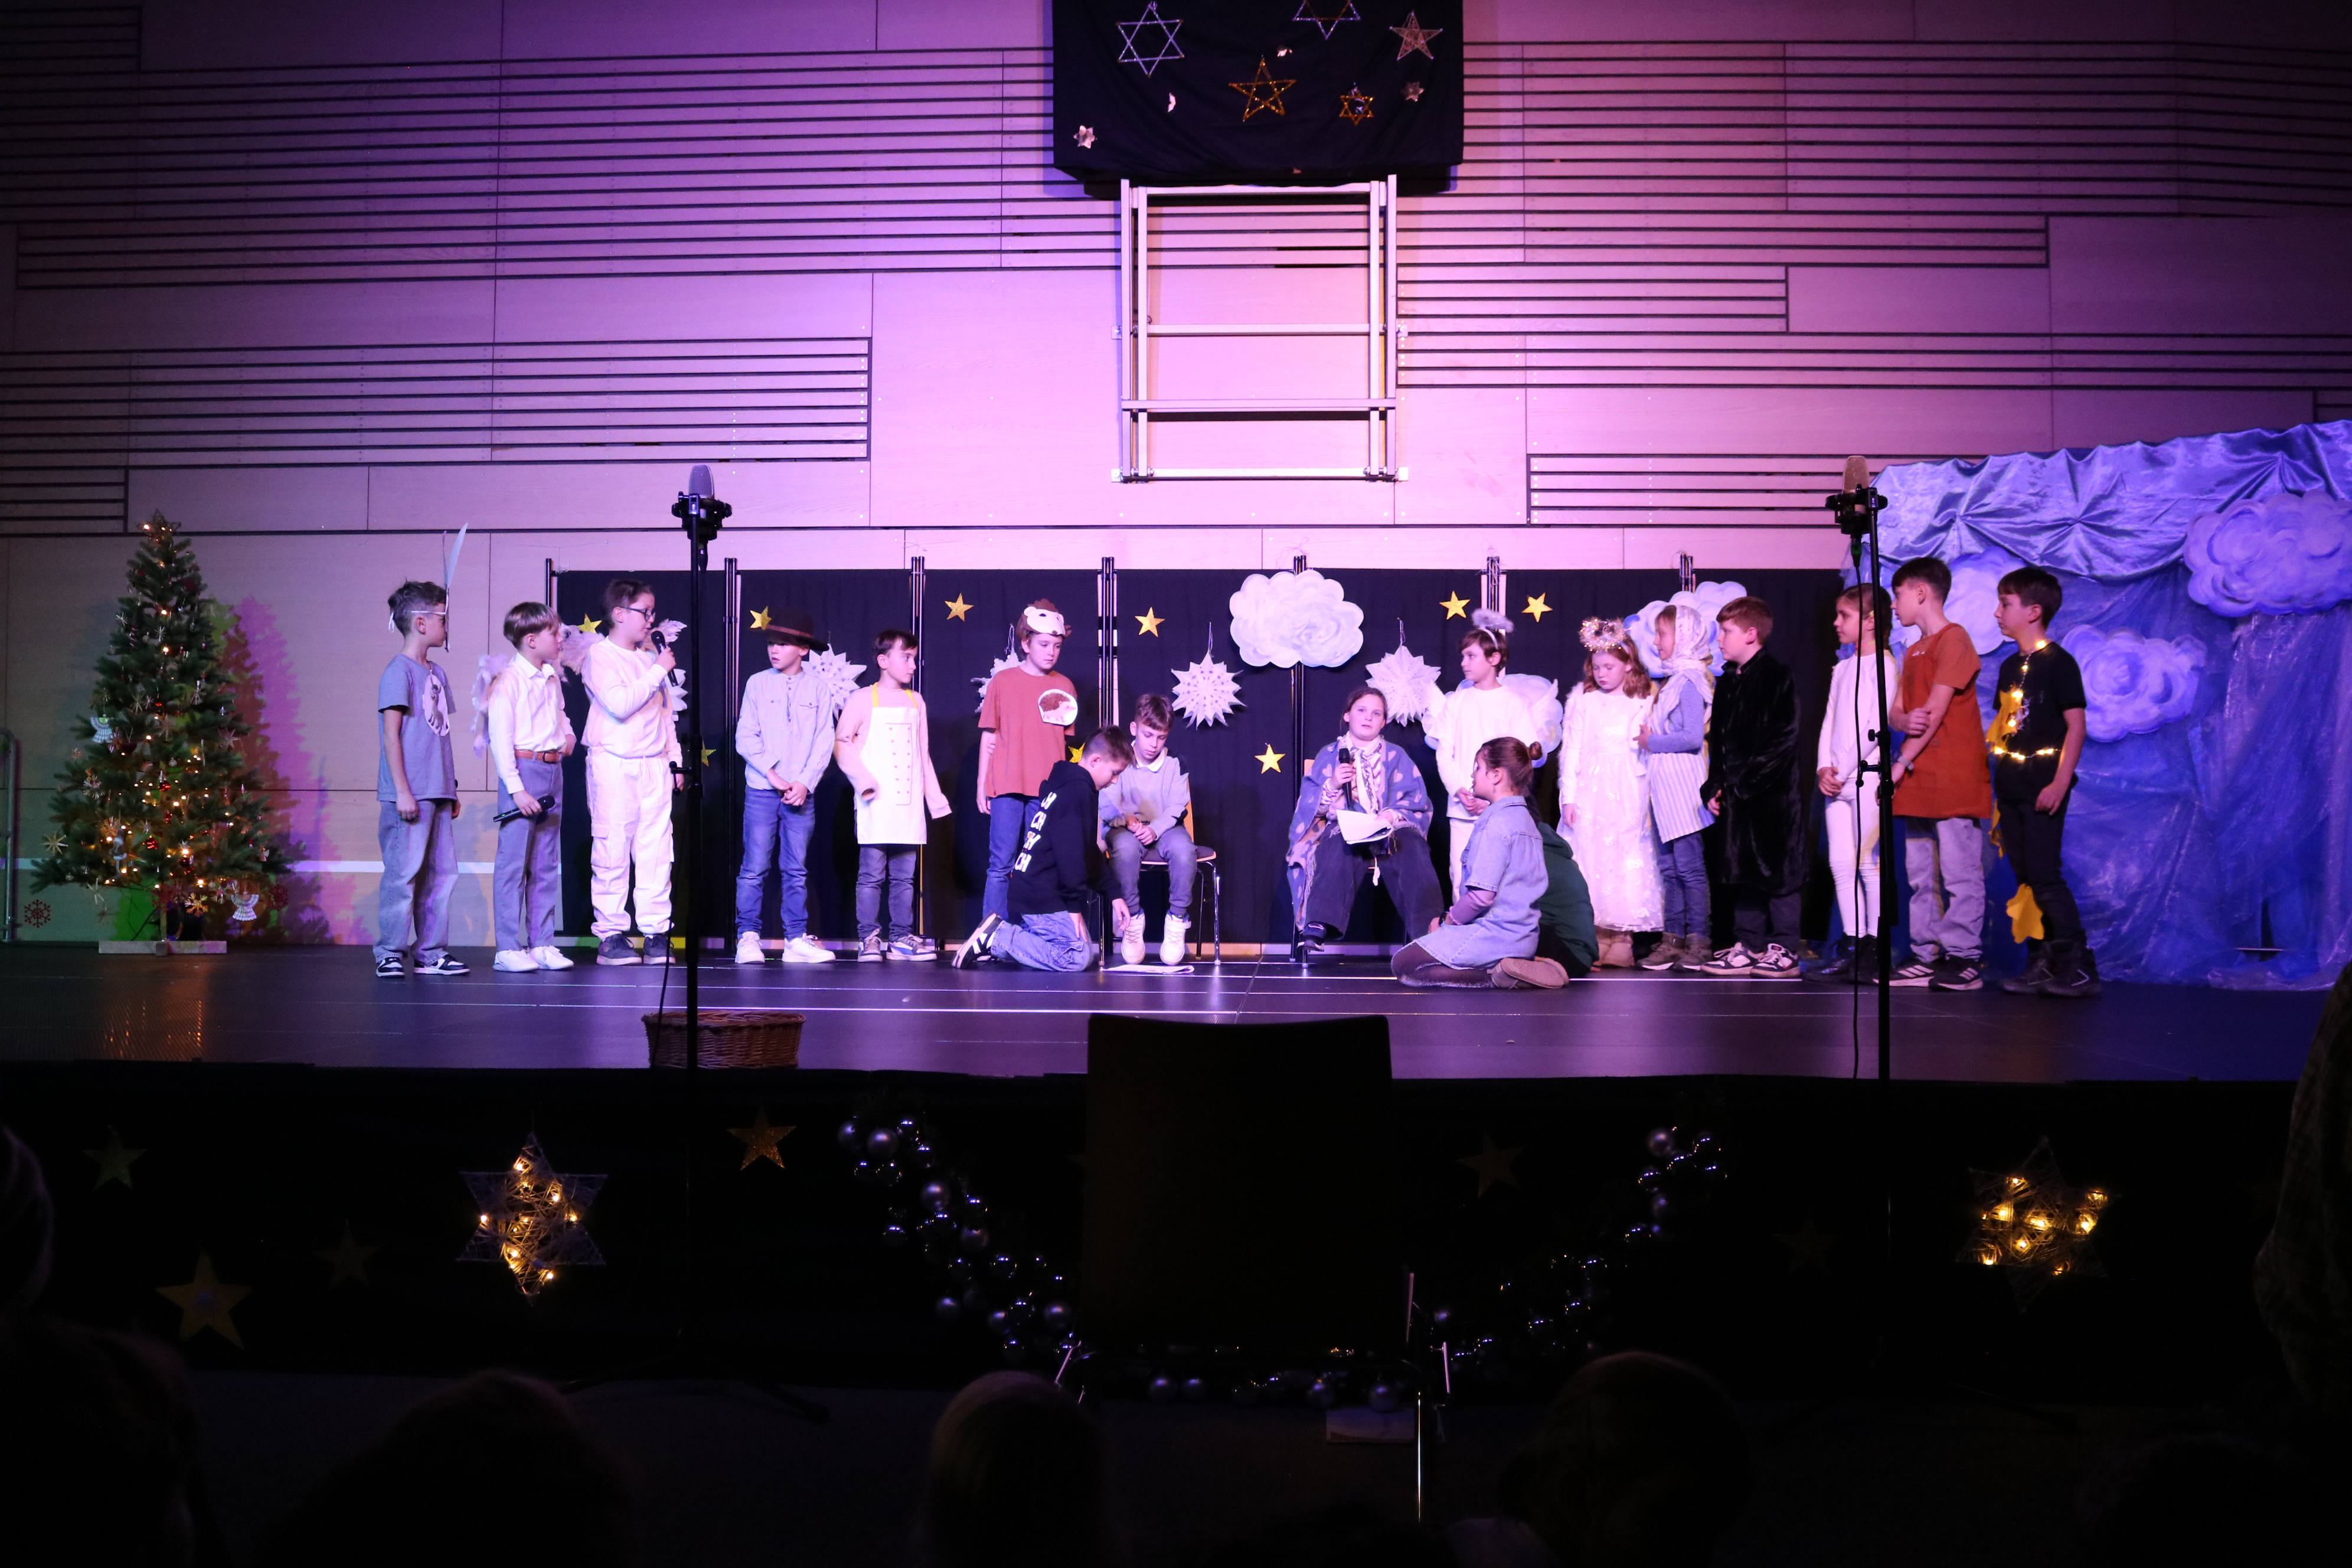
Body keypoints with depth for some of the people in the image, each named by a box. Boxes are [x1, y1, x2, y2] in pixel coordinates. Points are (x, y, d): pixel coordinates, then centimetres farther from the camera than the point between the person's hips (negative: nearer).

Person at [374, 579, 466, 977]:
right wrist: (402, 791, -16)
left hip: (437, 795, 8)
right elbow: (392, 735, -11)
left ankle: (432, 952, 14)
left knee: (441, 873, 8)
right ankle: (390, 953, 1)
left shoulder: (437, 674, 17)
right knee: (404, 874, -6)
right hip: (410, 795, -8)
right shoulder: (399, 671, -7)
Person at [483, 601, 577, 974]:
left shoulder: (553, 678, 13)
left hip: (553, 772, 8)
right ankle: (508, 949, -2)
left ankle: (542, 943, 16)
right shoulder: (508, 681, -10)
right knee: (513, 861, -5)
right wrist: (516, 789, -18)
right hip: (523, 770, -8)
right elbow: (500, 738, -14)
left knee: (547, 863, 10)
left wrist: (568, 733, 10)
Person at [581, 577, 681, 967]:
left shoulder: (650, 656, 16)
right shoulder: (599, 656, -5)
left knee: (656, 850, 2)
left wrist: (675, 759, 18)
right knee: (612, 849, -5)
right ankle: (610, 935, 1)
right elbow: (620, 704, -19)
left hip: (654, 765, 6)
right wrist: (659, 671, -15)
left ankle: (656, 931, 7)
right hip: (614, 763, -6)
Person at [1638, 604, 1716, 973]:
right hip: (1665, 788, 9)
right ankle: (1673, 939, 13)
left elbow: (1693, 737, -19)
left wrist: (1653, 742, -10)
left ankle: (1700, 941, -3)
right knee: (1669, 867, 9)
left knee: (1690, 866, -6)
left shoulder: (1689, 682, -11)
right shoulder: (1673, 680, 15)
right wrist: (1651, 740, 6)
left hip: (1682, 789, -9)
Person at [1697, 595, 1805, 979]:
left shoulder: (1777, 677, -8)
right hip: (1736, 795, 8)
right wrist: (1715, 787, 8)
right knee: (1743, 872, 10)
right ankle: (1748, 948, 15)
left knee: (1778, 872, -2)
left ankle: (1783, 951, 4)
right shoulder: (1728, 682, 16)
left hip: (1772, 793, -8)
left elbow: (1782, 740, -14)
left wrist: (1747, 782, -16)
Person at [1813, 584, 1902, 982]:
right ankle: (1852, 949, 8)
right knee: (1841, 864, 4)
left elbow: (1873, 726, -12)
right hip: (1837, 782, 7)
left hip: (1867, 775, -7)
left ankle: (1874, 951, -5)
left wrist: (1843, 771, -12)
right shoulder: (1842, 669, 18)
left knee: (1867, 863, -8)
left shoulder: (1885, 666, -6)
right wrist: (1824, 768, 1)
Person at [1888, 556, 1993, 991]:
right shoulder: (1914, 651, 21)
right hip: (1919, 783, 9)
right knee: (1921, 876, 9)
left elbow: (1936, 709, -12)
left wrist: (1902, 763, -12)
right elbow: (1898, 710, 14)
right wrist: (1905, 721, -11)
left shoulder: (1954, 639, -6)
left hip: (1954, 780, -9)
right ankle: (1926, 957, 13)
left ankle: (1963, 959, -4)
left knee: (1960, 875, -6)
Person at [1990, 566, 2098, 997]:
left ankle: (2078, 966, -3)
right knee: (2026, 878, 8)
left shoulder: (2058, 663, -8)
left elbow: (2077, 724, -12)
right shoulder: (2009, 666, 15)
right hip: (2011, 790, 8)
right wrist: (1997, 783, 14)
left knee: (2045, 876, -9)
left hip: (2043, 788, -8)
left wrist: (2060, 783, -18)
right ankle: (2043, 964, 14)